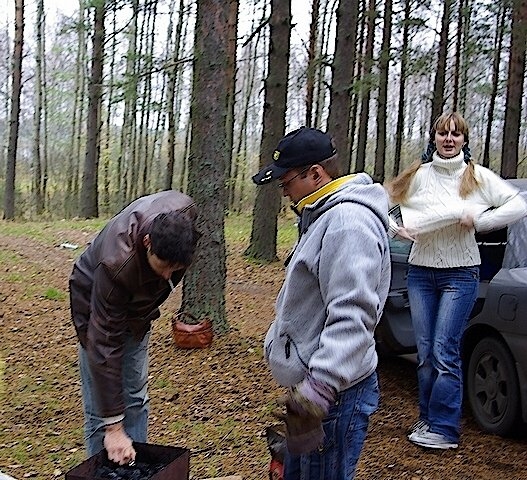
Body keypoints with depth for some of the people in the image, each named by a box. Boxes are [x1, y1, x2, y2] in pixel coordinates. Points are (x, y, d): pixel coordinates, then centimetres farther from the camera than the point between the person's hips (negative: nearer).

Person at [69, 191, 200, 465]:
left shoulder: (185, 213, -31)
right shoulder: (117, 265, -44)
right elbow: (104, 347, -38)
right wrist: (114, 427, -35)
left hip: (138, 303, 6)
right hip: (97, 305, -6)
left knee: (136, 398, 13)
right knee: (100, 408, -7)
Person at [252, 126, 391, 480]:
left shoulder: (348, 222, -21)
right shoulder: (325, 215, 14)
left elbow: (352, 316, -31)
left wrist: (319, 386, -37)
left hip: (333, 392, -11)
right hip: (311, 384, 11)